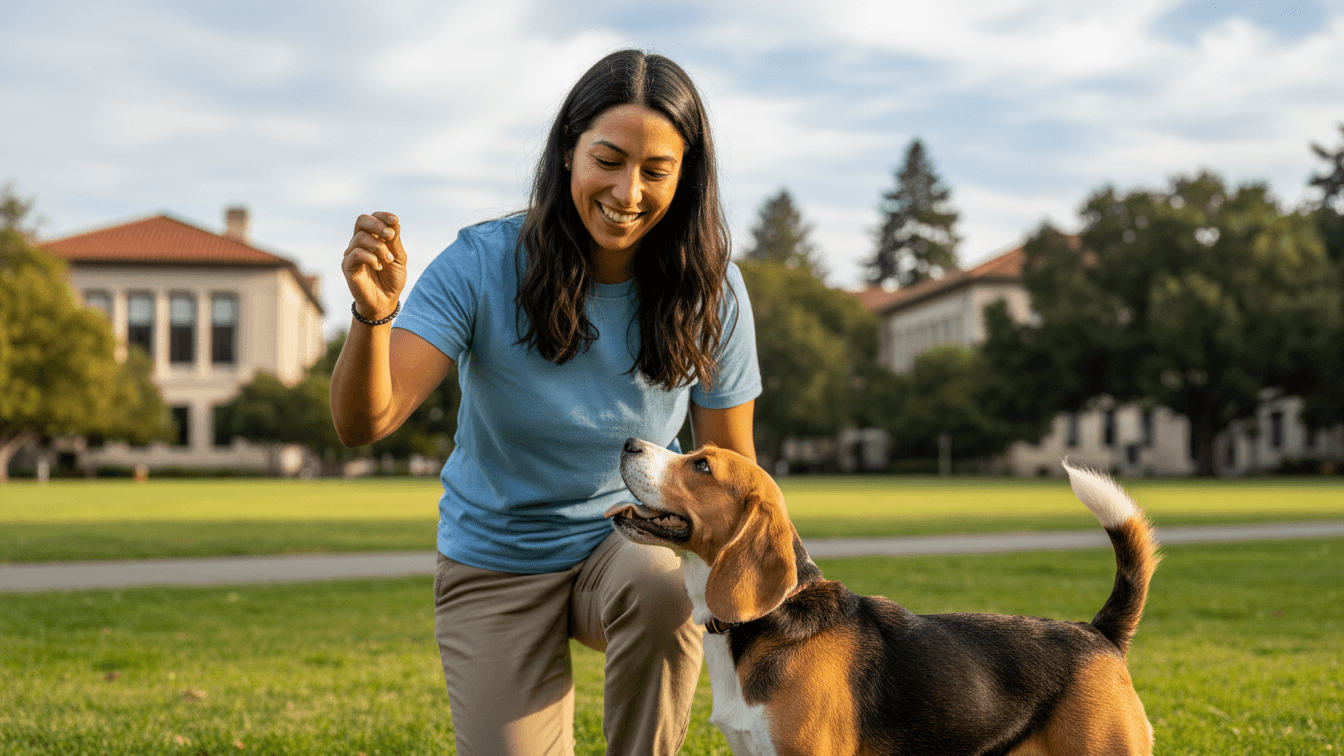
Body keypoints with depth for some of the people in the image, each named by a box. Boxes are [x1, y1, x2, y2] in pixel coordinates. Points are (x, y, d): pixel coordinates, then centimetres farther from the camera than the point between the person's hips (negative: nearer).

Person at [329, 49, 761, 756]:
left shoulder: (709, 292, -14)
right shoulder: (484, 264, -19)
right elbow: (363, 422, -25)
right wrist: (374, 314, -46)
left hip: (631, 538, 0)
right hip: (496, 570, 0)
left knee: (664, 588, -34)